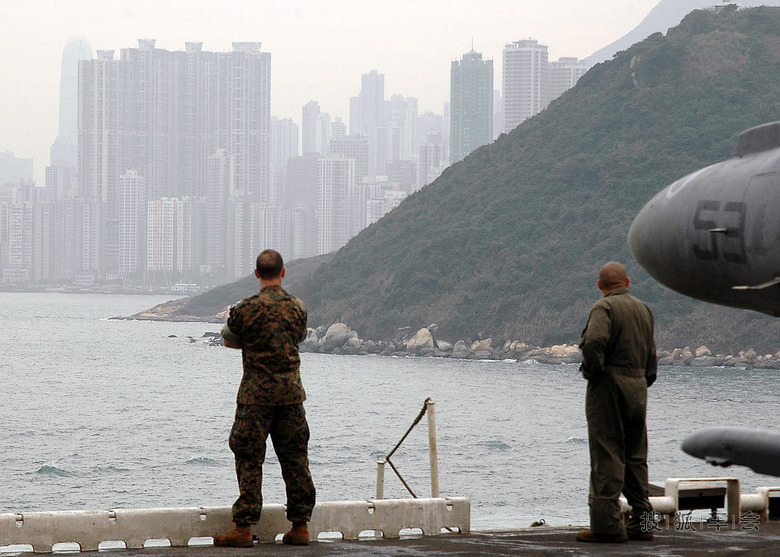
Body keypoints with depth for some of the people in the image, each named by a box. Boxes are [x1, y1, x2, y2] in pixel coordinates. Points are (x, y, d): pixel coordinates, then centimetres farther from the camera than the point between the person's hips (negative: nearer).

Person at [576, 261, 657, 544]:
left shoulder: (604, 307, -9)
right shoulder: (644, 309, 15)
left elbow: (594, 341, -27)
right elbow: (651, 355, 18)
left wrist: (591, 372, -14)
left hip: (608, 386, -7)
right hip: (638, 387, 7)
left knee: (607, 457, -5)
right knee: (635, 456, 13)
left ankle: (608, 525, -7)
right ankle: (641, 522, 12)